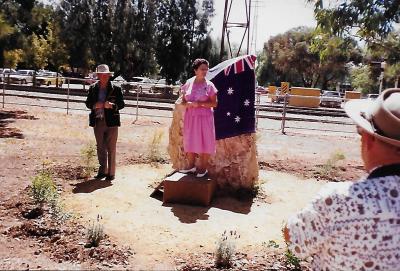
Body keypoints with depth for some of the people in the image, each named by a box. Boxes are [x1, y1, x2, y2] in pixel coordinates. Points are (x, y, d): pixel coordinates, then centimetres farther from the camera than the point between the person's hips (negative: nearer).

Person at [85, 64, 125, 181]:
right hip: (98, 122, 4)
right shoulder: (93, 88, 7)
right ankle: (103, 171, 27)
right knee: (100, 148, 14)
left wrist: (112, 105, -21)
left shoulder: (115, 89, -4)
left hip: (111, 122, -4)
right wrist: (94, 105, -12)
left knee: (111, 148, 1)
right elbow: (88, 103, 10)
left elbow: (121, 104, -3)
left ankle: (111, 173, 11)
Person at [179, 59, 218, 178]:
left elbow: (214, 103, -8)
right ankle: (191, 165, 26)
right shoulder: (189, 83, 6)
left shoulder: (209, 85, -4)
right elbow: (183, 100, 11)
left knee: (204, 141, 0)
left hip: (204, 117, -4)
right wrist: (187, 104, -11)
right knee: (190, 141, 11)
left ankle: (203, 168, 14)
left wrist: (199, 103, -18)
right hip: (190, 117, 4)